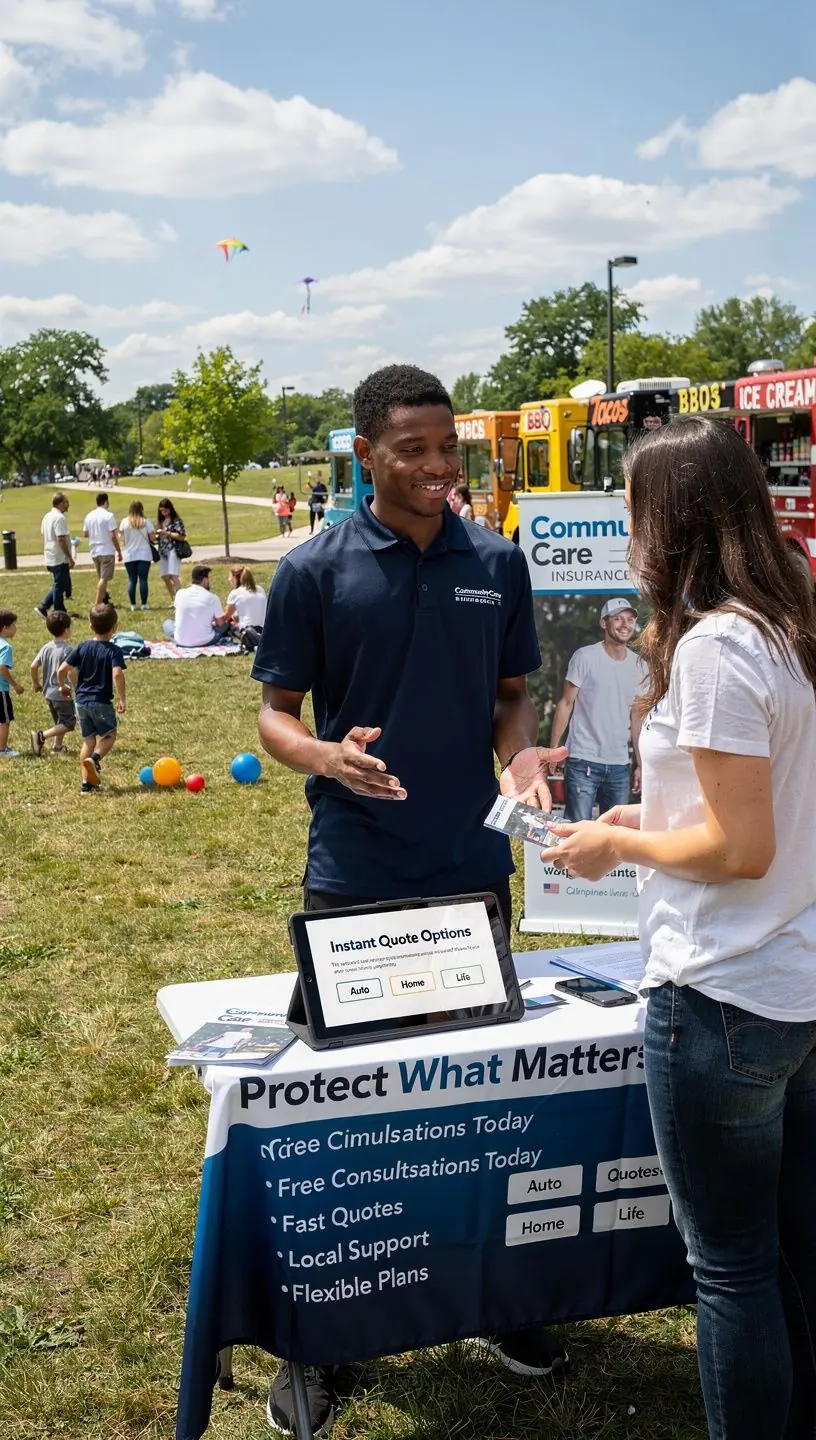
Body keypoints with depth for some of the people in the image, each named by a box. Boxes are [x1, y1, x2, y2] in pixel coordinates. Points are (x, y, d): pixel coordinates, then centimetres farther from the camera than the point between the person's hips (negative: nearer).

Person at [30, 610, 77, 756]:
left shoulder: (46, 647, 3)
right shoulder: (68, 649, -17)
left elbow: (33, 666, 2)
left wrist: (36, 683, 16)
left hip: (48, 692, 8)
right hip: (63, 693, -8)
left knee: (59, 722, 23)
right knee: (68, 723, -1)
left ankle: (57, 746, 27)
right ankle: (41, 736, -14)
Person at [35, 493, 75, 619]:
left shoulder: (47, 517, 12)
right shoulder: (59, 518, -17)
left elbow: (44, 537, 18)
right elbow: (61, 539, -22)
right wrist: (70, 558, -18)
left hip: (50, 559, 9)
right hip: (60, 559, -9)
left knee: (58, 586, 18)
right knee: (59, 587, -1)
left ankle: (43, 607, 13)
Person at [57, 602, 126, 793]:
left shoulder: (82, 648, 4)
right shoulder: (113, 650, -9)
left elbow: (62, 669, -1)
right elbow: (117, 674, -26)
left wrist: (63, 686, 18)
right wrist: (121, 698, -18)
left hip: (82, 701, 5)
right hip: (102, 702, -5)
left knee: (88, 740, 14)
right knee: (109, 735, 11)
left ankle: (86, 781, 11)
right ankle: (95, 758, -19)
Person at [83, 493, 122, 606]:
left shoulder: (89, 516, 7)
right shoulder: (108, 516, -12)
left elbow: (85, 534, 14)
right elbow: (113, 536, -14)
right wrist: (119, 551, -7)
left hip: (94, 551, 6)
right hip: (107, 551, -6)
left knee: (101, 578, 18)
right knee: (104, 578, -4)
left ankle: (104, 600, 24)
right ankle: (98, 604, -8)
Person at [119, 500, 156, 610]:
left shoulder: (124, 522, -3)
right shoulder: (146, 521, -6)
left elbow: (121, 537, 2)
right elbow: (152, 537, -3)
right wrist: (154, 530, 14)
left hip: (129, 555, 1)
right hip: (144, 555, -1)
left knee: (132, 580, 6)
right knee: (143, 579, 1)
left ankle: (133, 605, 5)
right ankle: (144, 604, 0)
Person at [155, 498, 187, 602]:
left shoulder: (176, 520, -4)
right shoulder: (160, 521, 16)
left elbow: (182, 536, -11)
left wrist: (167, 533, -14)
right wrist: (156, 536, 1)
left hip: (173, 550, -7)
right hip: (162, 551, 7)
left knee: (173, 576, -16)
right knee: (165, 577, 6)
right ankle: (173, 600, 17)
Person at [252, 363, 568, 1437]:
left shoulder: (497, 563, 4)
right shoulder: (314, 572, -4)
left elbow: (512, 692, 11)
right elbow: (275, 712, -1)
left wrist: (523, 754, -11)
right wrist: (326, 756, -22)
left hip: (473, 868, 3)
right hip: (354, 878, -2)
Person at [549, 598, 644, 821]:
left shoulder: (638, 665, 9)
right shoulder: (585, 657, -5)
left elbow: (636, 716, 15)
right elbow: (566, 704, -3)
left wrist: (640, 763, 11)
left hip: (620, 765, 5)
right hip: (583, 762, -5)